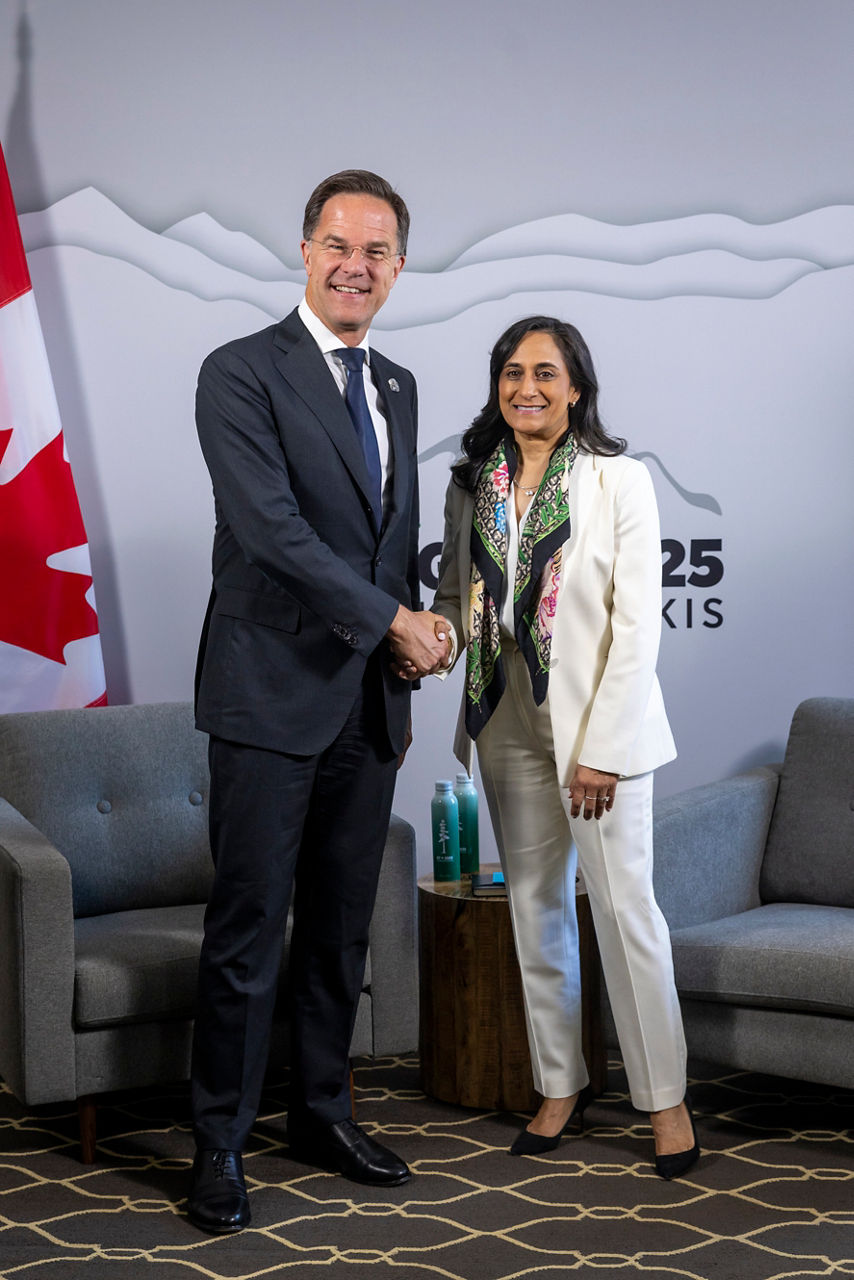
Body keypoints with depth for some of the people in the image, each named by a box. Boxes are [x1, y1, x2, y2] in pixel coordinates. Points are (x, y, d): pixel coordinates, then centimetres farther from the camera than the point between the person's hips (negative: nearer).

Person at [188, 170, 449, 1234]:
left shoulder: (397, 387, 15)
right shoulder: (241, 374, -7)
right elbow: (272, 527, -17)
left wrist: (413, 646, 6)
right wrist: (391, 619, -14)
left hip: (368, 701, 7)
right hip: (273, 696, -6)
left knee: (342, 926, 13)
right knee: (248, 928, -1)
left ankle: (321, 1112, 27)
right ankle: (219, 1144, 10)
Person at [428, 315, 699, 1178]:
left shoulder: (619, 481, -7)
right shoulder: (472, 485, 6)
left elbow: (637, 626, -11)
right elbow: (455, 593, 14)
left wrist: (601, 749, -16)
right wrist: (435, 634, -11)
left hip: (598, 724, -5)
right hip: (508, 724, 5)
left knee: (624, 905, -3)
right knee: (534, 906, 11)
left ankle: (664, 1097, 8)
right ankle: (560, 1084, 23)